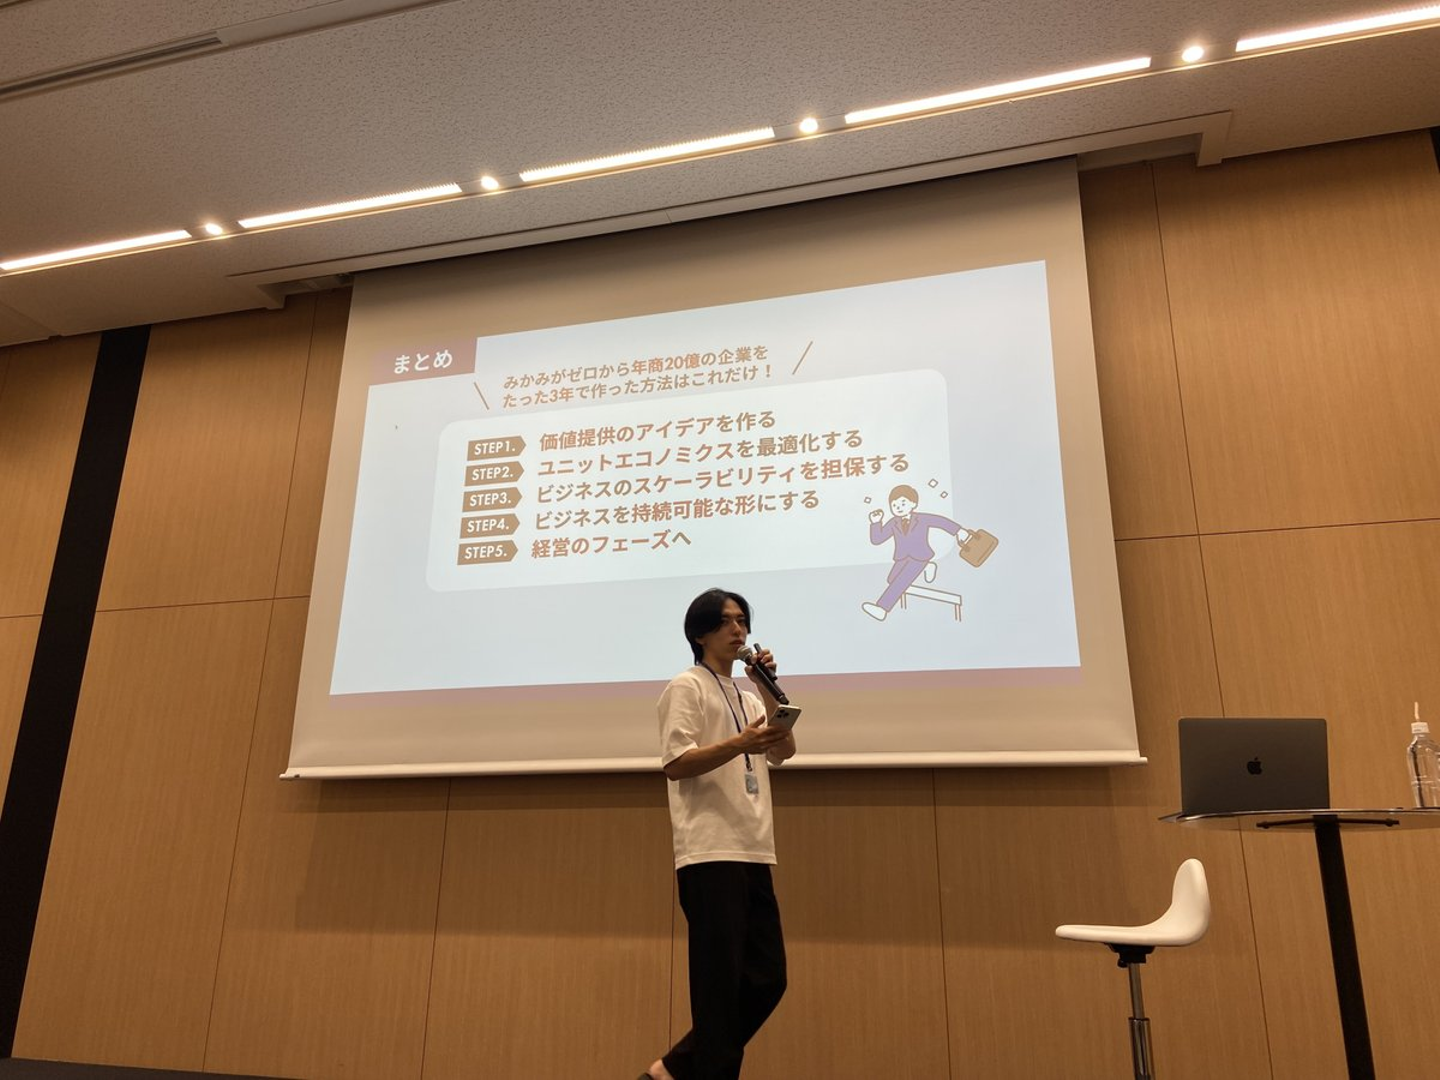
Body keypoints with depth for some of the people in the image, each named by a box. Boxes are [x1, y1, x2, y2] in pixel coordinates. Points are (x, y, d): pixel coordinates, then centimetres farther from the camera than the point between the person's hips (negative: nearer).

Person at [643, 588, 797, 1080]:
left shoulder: (746, 698, 23)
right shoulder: (687, 687, 0)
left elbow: (784, 752, 12)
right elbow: (674, 764, -12)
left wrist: (767, 689, 3)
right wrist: (740, 743, -24)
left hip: (753, 853, 8)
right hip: (710, 854, -8)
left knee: (767, 976, 7)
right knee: (721, 984, -6)